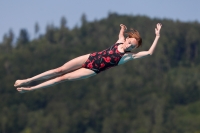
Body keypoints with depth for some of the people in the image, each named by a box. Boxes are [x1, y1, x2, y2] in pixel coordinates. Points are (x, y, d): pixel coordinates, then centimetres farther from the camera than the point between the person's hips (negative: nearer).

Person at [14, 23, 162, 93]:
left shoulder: (129, 56, -12)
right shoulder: (120, 41, 1)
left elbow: (149, 52, -20)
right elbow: (121, 32, 29)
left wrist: (157, 36, -19)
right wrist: (123, 29, 15)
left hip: (93, 71, -3)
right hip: (89, 58, 3)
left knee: (63, 78, -8)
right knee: (60, 70, -4)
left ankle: (30, 88, -3)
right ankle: (28, 81, 2)